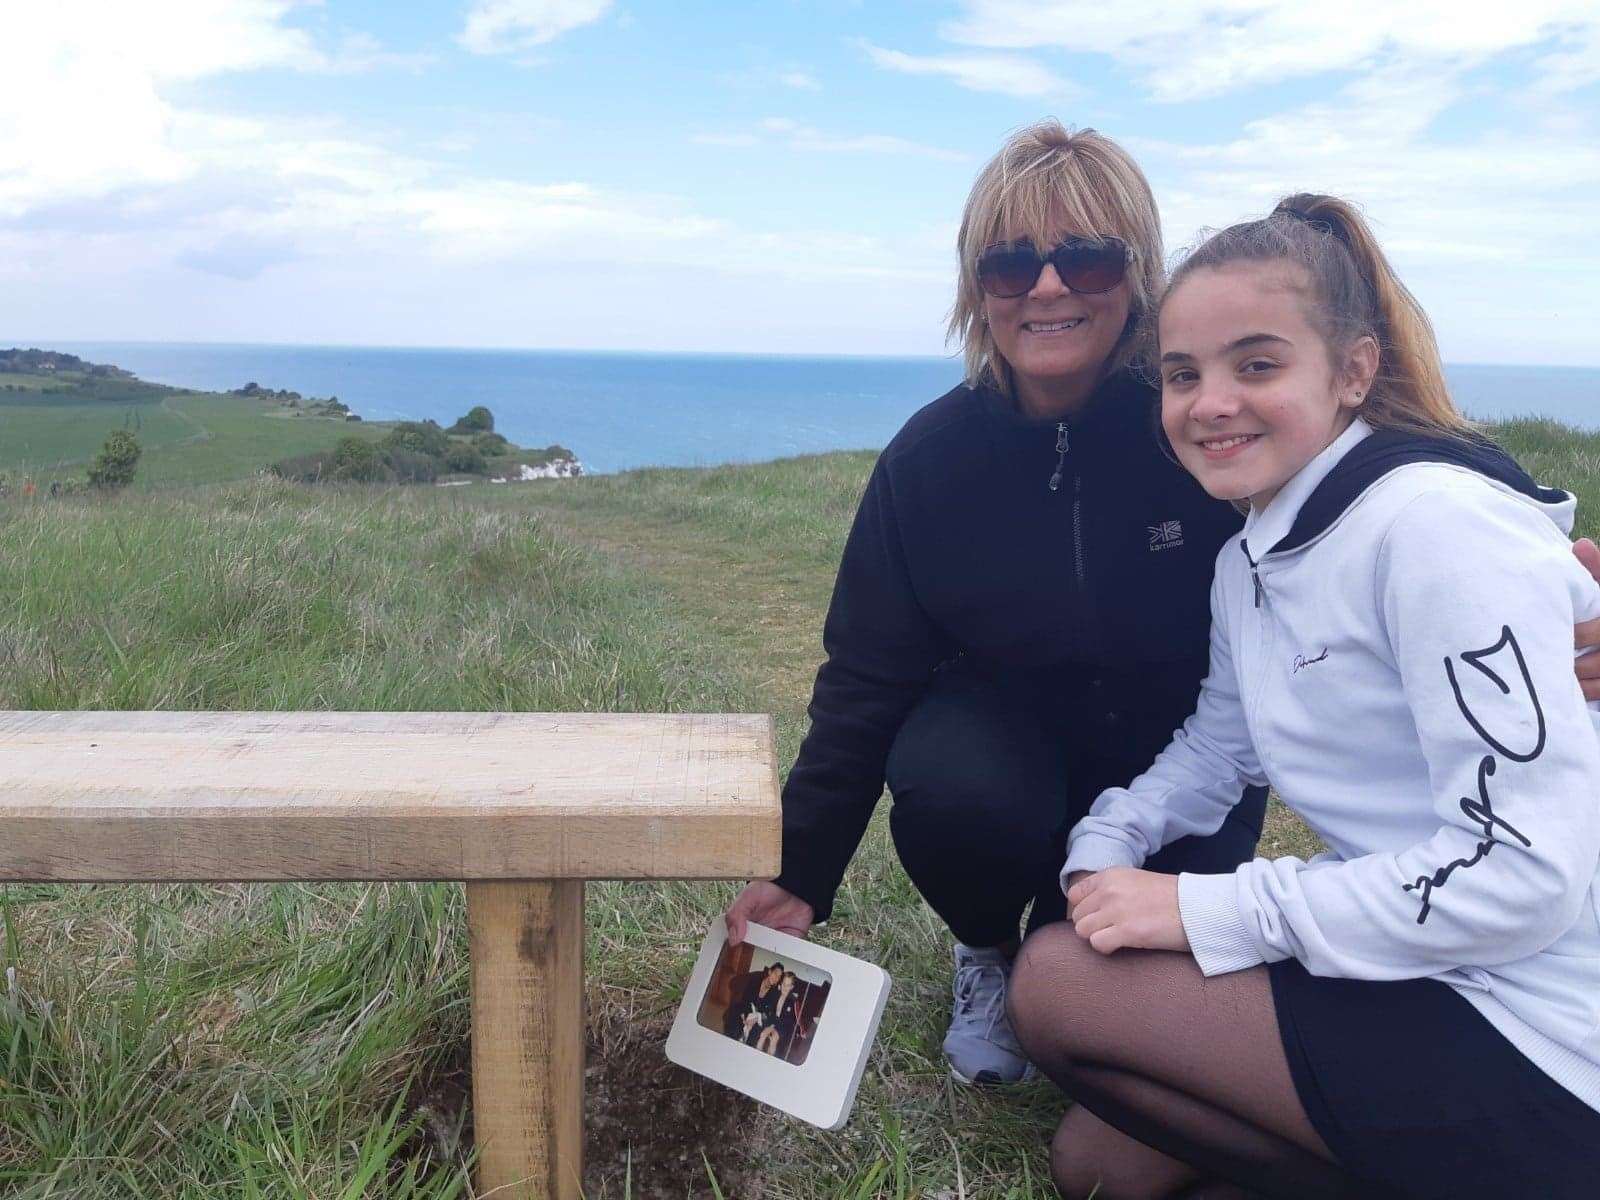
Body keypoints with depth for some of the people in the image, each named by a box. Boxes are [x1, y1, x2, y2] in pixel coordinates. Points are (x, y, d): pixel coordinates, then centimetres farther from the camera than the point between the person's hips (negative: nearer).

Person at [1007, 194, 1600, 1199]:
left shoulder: (1438, 522, -21)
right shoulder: (1251, 559, 7)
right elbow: (1219, 743, 18)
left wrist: (1209, 910, -20)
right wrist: (1105, 848, -2)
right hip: (1413, 974, 9)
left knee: (1058, 982, -10)